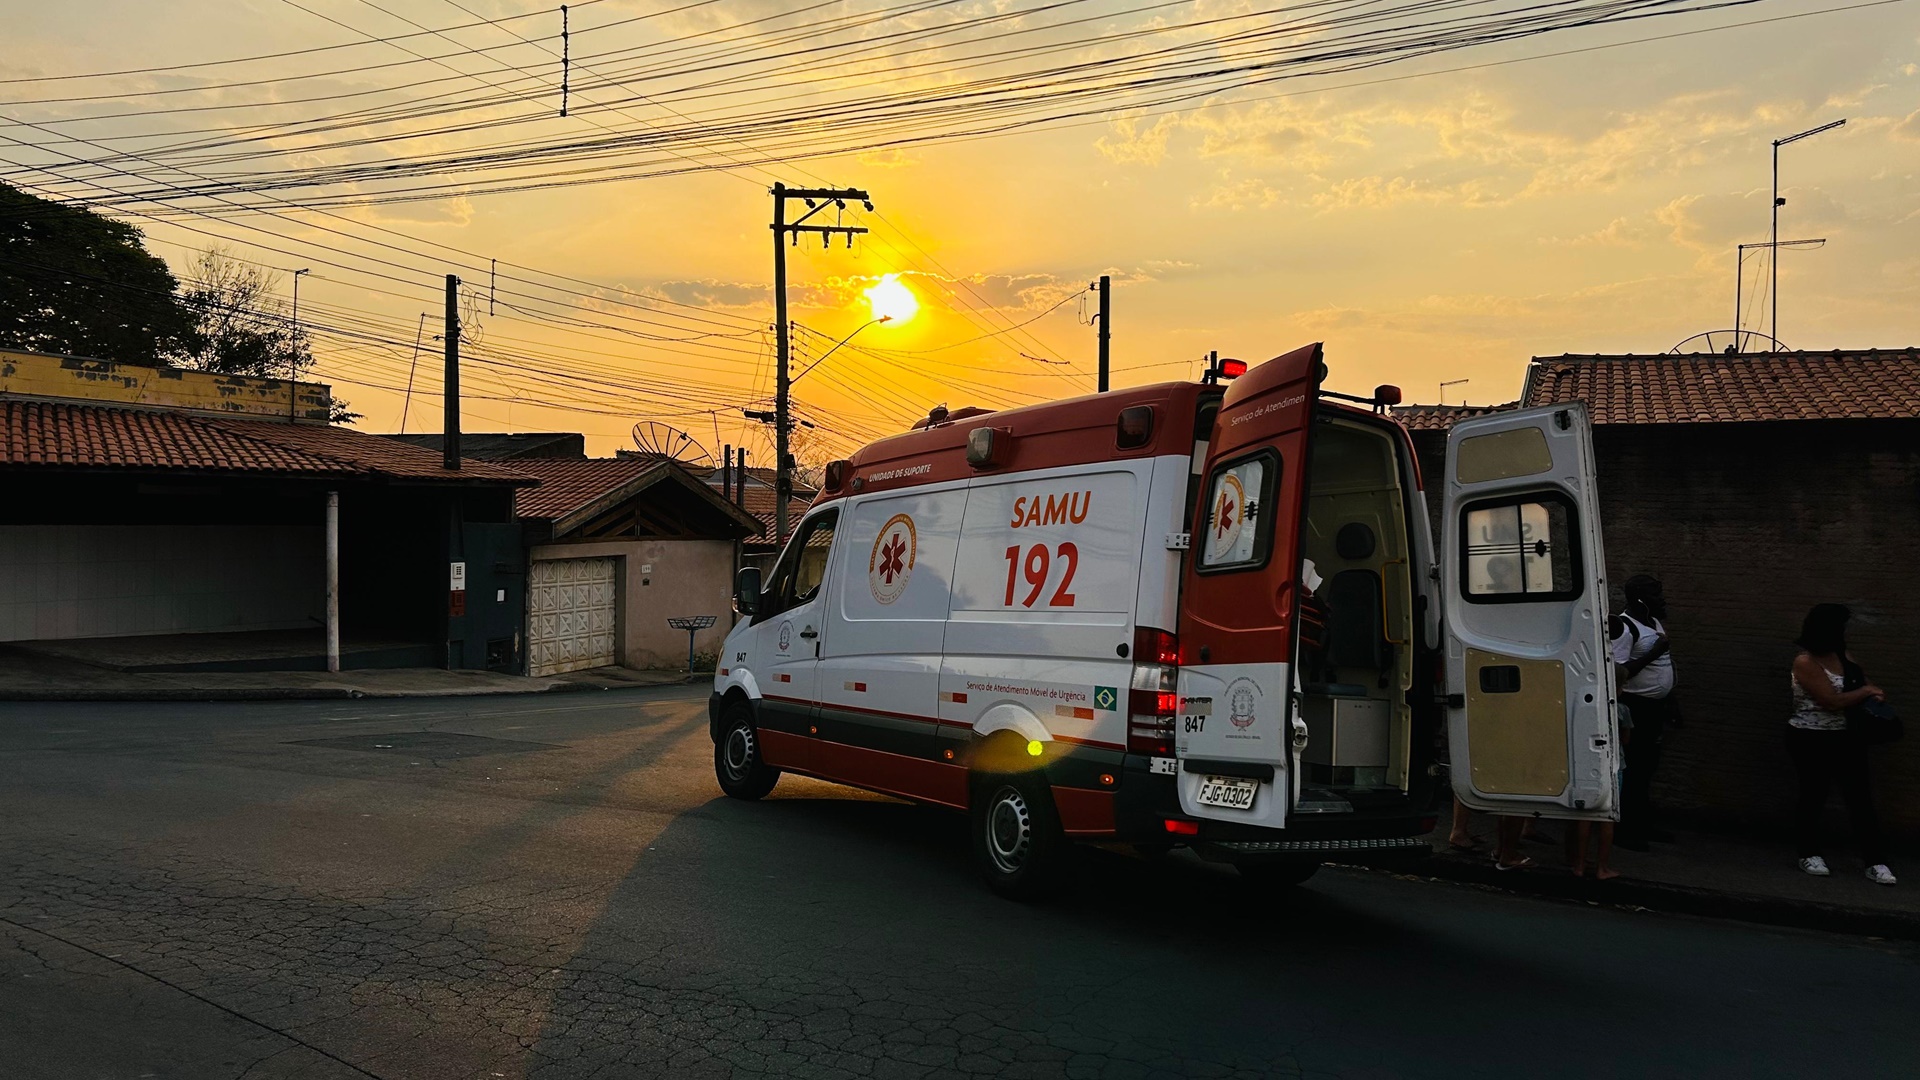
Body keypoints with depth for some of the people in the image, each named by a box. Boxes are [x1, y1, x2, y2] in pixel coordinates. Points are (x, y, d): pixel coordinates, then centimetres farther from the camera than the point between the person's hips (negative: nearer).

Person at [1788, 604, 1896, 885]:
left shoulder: (1841, 655, 6)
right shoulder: (1805, 663, -16)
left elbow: (1861, 679, 17)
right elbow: (1833, 701, -21)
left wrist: (1873, 693, -6)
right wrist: (1866, 691, -8)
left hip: (1845, 737, 6)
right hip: (1812, 741, -6)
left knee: (1860, 797, 1)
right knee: (1813, 795, 6)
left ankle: (1875, 862, 1)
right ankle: (1810, 854, 22)